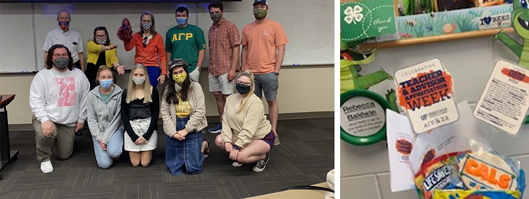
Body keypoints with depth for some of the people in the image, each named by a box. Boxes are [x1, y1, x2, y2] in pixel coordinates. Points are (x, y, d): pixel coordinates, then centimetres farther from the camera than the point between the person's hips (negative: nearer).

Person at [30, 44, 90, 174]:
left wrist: (81, 119, 5)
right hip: (47, 118, -3)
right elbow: (35, 100, -12)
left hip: (69, 122, 3)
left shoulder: (79, 75, 3)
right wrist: (44, 120, -26)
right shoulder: (42, 75, -6)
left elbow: (85, 98, 8)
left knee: (64, 155, 8)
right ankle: (44, 158, -6)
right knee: (45, 133, -38)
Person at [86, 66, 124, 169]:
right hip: (98, 131, 1)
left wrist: (105, 138, -14)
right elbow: (92, 119, 0)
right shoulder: (92, 96, -1)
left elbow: (116, 119, -9)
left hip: (115, 129, -1)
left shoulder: (119, 94, -8)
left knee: (113, 152, -31)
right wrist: (100, 138, -12)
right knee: (105, 164, -15)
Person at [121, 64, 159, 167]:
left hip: (148, 128, -1)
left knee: (145, 163, -2)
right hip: (131, 128, 1)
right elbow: (124, 116, 1)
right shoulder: (126, 93, 3)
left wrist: (147, 135, -9)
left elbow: (155, 113, -2)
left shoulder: (152, 91, 0)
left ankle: (147, 151, 30)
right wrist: (133, 136, -9)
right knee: (135, 163, 1)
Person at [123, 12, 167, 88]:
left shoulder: (158, 37, 0)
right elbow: (128, 48, -8)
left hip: (153, 70, -2)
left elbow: (162, 56, -1)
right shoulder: (136, 36, 8)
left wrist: (163, 73, -8)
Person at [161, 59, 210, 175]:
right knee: (174, 170, 4)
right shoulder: (168, 91, 2)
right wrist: (173, 132, -13)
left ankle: (204, 145, 26)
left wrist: (186, 130, -11)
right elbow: (165, 113, -2)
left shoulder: (195, 87, -5)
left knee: (194, 169, -2)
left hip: (192, 129, -2)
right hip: (173, 130, 2)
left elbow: (200, 111, -9)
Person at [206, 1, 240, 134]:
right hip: (213, 69, 7)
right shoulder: (211, 29, 14)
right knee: (217, 96, 11)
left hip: (225, 69, -7)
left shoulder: (230, 27, -6)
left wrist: (233, 69, -17)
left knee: (227, 97, -3)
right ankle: (222, 124, 20)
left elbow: (236, 48, -10)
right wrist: (209, 69, 16)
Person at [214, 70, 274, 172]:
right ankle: (240, 157, 6)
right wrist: (227, 141, -19)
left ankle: (263, 157, -1)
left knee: (240, 156, -29)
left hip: (262, 138, -7)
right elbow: (226, 121, -5)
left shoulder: (255, 102, -24)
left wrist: (236, 147, -32)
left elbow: (249, 129, -29)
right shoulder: (230, 98, -1)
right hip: (239, 135, 7)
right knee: (219, 140, -13)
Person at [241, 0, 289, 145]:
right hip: (251, 73, 3)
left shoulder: (275, 26, -2)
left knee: (271, 101, 5)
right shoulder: (247, 28, 9)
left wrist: (276, 71, -10)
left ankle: (273, 131, 12)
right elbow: (245, 50, 13)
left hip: (268, 72, -3)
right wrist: (243, 70, 7)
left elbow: (281, 50, -4)